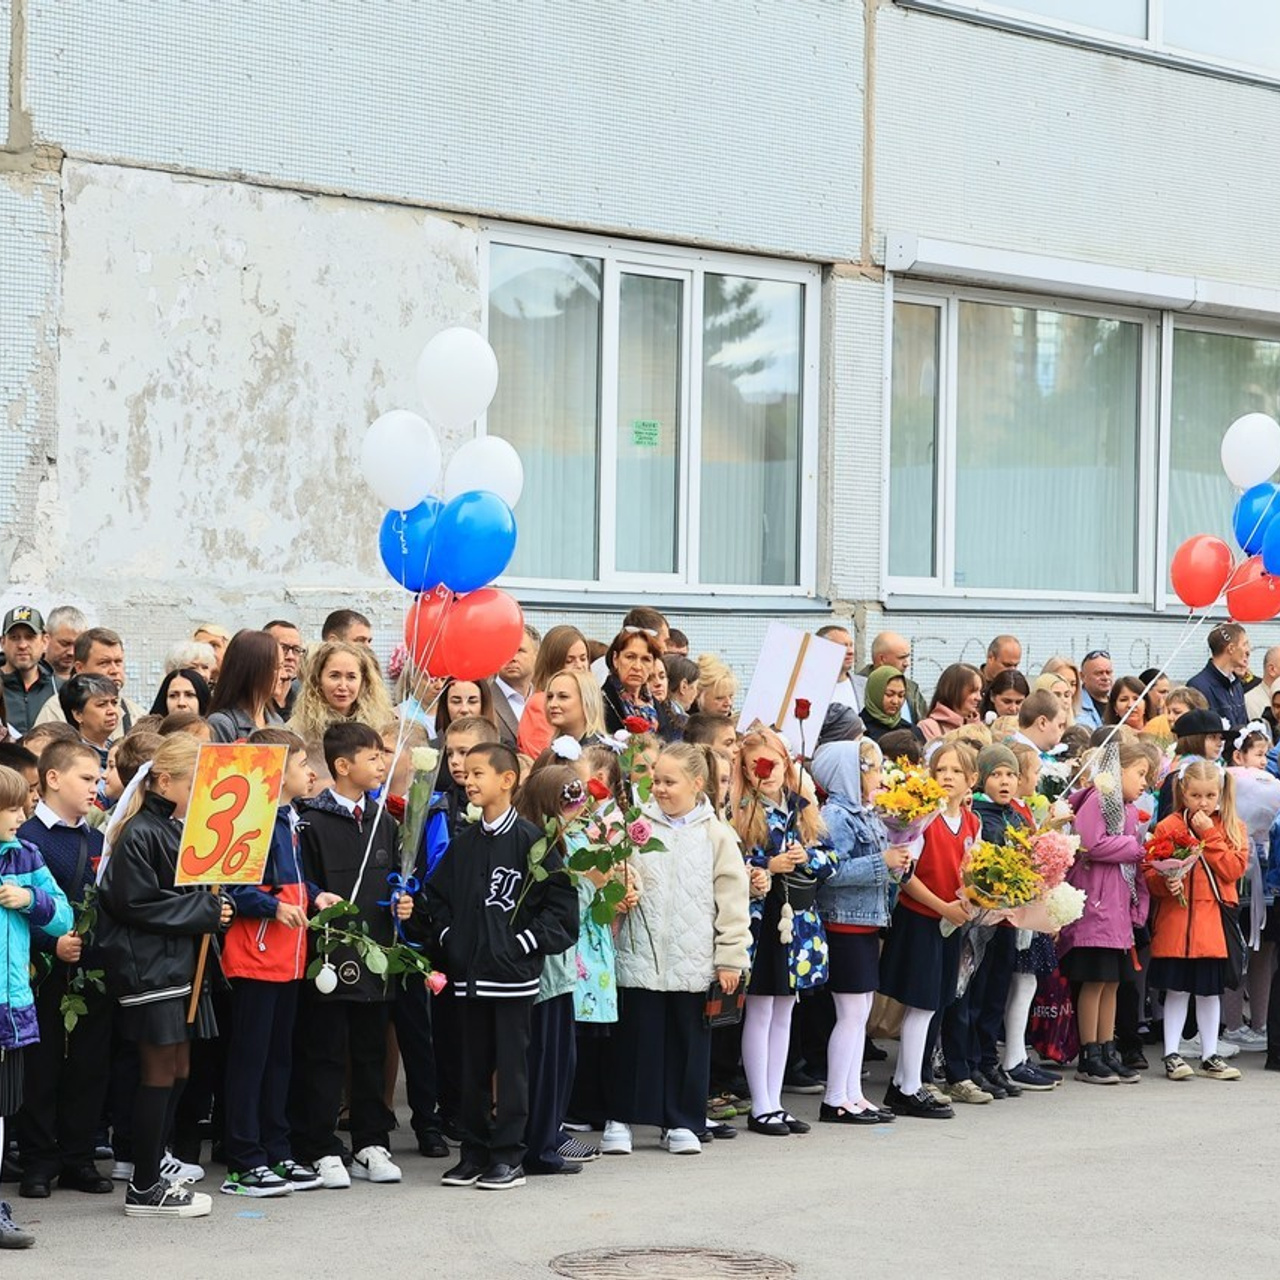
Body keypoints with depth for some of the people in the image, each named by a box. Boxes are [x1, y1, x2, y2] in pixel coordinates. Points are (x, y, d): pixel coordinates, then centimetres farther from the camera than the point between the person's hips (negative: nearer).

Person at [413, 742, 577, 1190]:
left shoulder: (530, 839, -7)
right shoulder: (463, 843, 11)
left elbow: (561, 901, -8)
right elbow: (434, 897, 18)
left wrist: (524, 943, -11)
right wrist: (447, 939, 4)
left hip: (513, 974, -6)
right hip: (468, 974, 6)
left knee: (511, 1065, 0)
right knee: (473, 1065, 10)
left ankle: (508, 1158, 5)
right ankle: (474, 1153, 18)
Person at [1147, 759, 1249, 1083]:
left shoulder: (1232, 828, 8)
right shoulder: (1168, 826, 1)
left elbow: (1234, 869, -7)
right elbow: (1149, 872, 0)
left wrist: (1209, 834, -11)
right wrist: (1165, 882, -21)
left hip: (1215, 920, 2)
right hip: (1176, 917, -2)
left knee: (1211, 990, 8)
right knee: (1177, 989, -1)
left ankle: (1209, 1056, 17)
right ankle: (1171, 1055, 6)